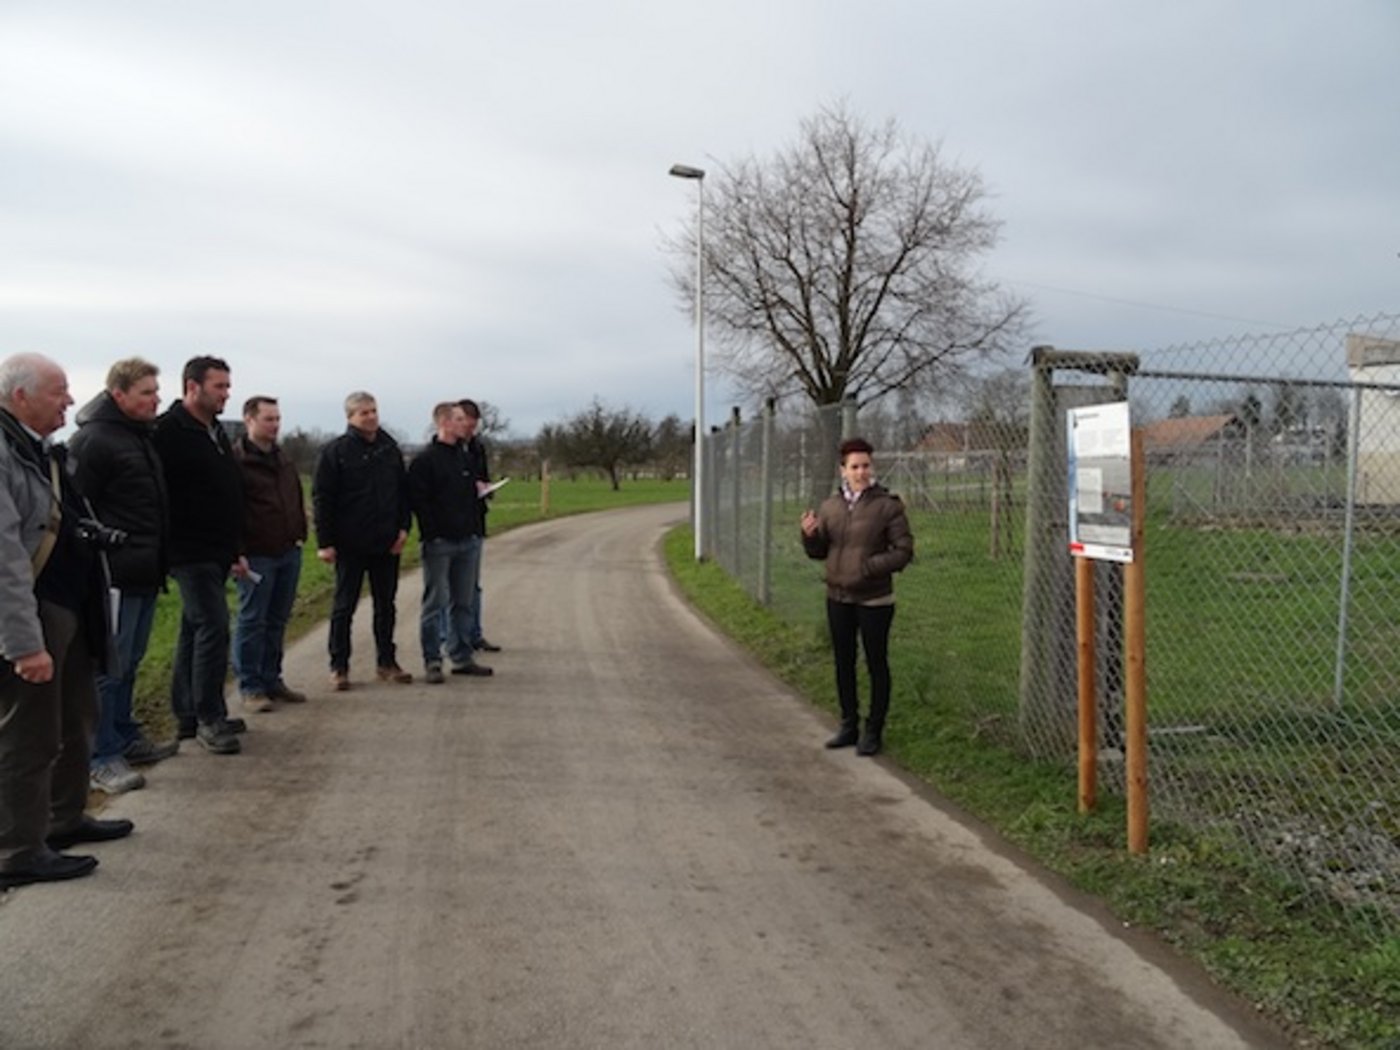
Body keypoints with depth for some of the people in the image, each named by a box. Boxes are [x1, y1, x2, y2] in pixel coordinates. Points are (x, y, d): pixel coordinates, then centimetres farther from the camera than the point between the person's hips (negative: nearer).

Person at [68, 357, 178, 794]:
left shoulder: (142, 435, 15)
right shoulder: (93, 440, -13)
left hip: (145, 572, 9)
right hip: (117, 573, -9)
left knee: (129, 661, 18)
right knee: (109, 667, -2)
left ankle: (125, 738, 29)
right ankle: (102, 758, 6)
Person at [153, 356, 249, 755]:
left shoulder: (216, 433, 17)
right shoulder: (169, 431, -12)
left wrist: (236, 550, 22)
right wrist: (171, 546, -20)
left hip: (216, 553, 10)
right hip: (191, 552, -9)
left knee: (196, 631, 14)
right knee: (213, 628, -11)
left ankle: (188, 715, 23)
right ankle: (209, 719, -2)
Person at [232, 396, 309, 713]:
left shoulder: (282, 459, 15)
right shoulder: (236, 460, -9)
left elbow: (297, 499, 23)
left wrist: (301, 534, 14)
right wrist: (238, 552, -16)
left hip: (289, 552, 7)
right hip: (256, 555, -7)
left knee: (277, 621, 13)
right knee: (252, 621, 1)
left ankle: (271, 680, 23)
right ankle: (250, 686, 10)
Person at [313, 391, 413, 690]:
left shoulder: (389, 447, 8)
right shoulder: (336, 451, -6)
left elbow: (403, 490, 12)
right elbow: (322, 498, -7)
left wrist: (403, 526, 1)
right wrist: (325, 542, -12)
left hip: (387, 543, 4)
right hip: (350, 545, -4)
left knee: (386, 605, 11)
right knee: (344, 606, 5)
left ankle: (386, 662, 21)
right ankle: (339, 667, 13)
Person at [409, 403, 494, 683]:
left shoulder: (466, 456, 15)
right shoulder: (424, 460, -8)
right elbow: (417, 499, -13)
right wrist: (432, 532, -17)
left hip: (468, 541, 7)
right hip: (439, 543, -7)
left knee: (463, 603, 11)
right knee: (436, 603, -2)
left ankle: (461, 657, 20)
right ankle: (432, 661, 6)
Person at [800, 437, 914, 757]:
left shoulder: (887, 505, -9)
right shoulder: (829, 506, 5)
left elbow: (904, 550, -11)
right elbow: (819, 552, 13)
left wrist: (869, 567, -22)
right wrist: (809, 535, -9)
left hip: (874, 600, -5)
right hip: (838, 598, 5)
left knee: (876, 664, 6)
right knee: (843, 663, 14)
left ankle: (873, 731, 18)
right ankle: (849, 724, 29)